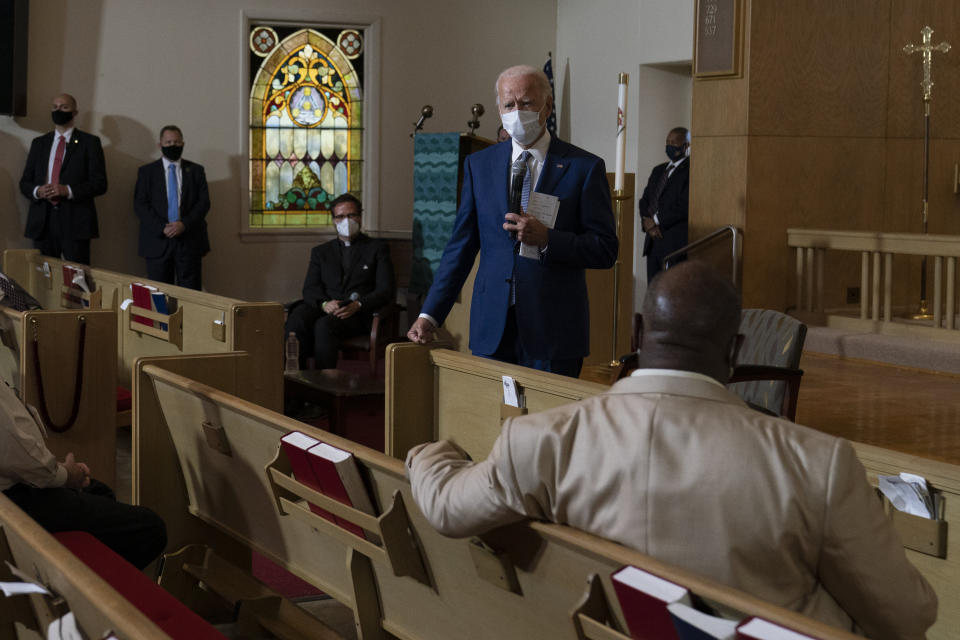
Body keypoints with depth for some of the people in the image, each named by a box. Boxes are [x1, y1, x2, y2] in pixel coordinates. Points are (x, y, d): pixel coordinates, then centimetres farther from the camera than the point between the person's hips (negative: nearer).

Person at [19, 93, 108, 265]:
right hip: (43, 224, 4)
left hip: (75, 221, -3)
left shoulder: (89, 142, 5)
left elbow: (100, 184, -2)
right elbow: (24, 183, 17)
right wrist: (37, 191, -6)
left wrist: (67, 190, -15)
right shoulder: (39, 143, 17)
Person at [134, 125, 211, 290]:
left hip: (189, 241, 0)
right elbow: (140, 204, 1)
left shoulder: (196, 170, 12)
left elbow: (204, 202, 4)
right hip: (158, 241, 0)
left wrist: (184, 224, -12)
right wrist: (162, 227, -12)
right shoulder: (146, 171, 10)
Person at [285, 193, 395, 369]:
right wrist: (324, 303, -13)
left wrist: (358, 305, -15)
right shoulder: (320, 251, 25)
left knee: (325, 325, -36)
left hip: (358, 314, -3)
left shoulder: (377, 248, 16)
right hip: (325, 308, 3)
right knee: (297, 319, -32)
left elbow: (386, 290, 4)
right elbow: (310, 288, 12)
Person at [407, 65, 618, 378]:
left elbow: (606, 250, -3)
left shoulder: (584, 167, 0)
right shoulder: (479, 164, 10)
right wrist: (430, 314, 2)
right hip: (491, 328, 3)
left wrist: (546, 239, -18)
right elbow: (461, 247, 10)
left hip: (552, 329, -2)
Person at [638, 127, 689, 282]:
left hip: (676, 244, -7)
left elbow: (684, 206, -15)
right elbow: (644, 200, 17)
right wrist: (647, 223, -2)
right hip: (653, 240, 7)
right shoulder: (658, 170, 20)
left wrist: (656, 221, -8)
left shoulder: (690, 170, -6)